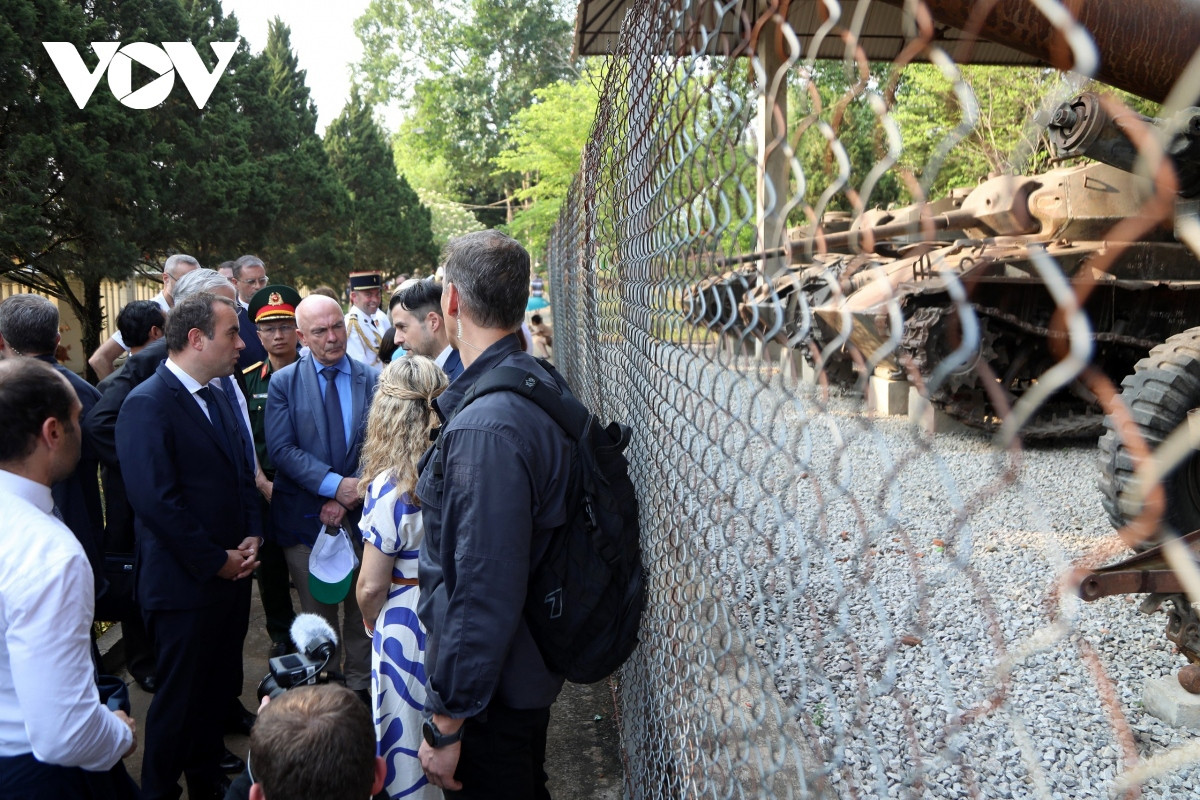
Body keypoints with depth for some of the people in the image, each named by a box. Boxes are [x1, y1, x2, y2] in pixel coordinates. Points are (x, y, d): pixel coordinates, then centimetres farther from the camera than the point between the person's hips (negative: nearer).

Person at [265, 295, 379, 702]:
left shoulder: (373, 380, 0)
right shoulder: (283, 382, -2)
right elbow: (282, 449, -11)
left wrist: (348, 498, -15)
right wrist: (334, 484, -21)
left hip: (361, 515, 1)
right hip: (305, 516, -1)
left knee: (362, 610, 13)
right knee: (318, 614, 12)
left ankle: (361, 685, 30)